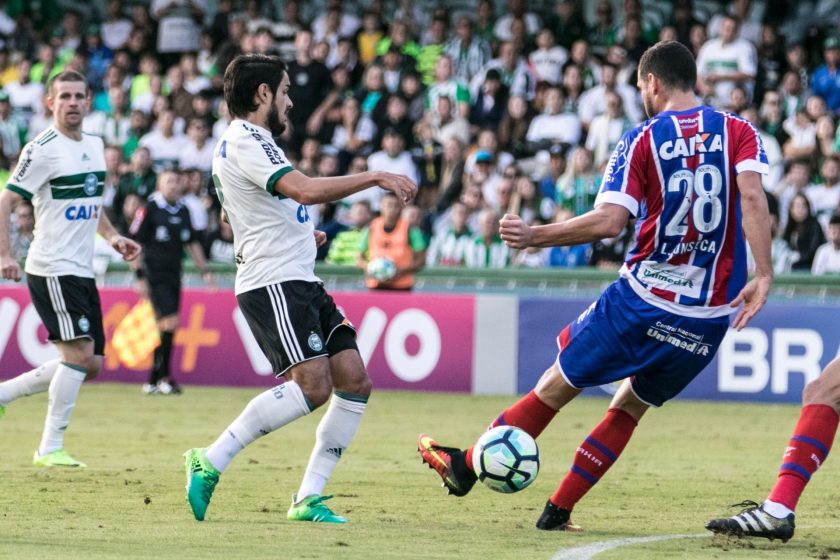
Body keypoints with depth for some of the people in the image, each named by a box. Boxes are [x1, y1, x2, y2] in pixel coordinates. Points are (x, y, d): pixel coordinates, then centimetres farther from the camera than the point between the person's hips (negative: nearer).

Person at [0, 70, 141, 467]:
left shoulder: (94, 146, 13)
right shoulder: (43, 150, -11)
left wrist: (112, 237, 12)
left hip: (82, 271, 8)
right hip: (52, 269, -8)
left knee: (90, 364, 7)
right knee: (80, 352, -16)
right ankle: (50, 448, -9)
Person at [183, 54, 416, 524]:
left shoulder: (253, 143, 21)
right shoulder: (245, 143, -12)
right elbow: (306, 190, -26)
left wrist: (302, 234, 24)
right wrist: (378, 177, -22)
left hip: (302, 283, 10)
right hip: (272, 285, -10)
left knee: (355, 380, 1)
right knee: (313, 385, -22)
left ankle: (310, 498, 2)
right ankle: (211, 462, -15)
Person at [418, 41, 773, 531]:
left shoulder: (642, 140, -3)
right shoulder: (739, 132, 4)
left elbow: (608, 222, -14)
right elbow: (752, 198, -13)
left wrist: (534, 236, -5)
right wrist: (763, 275, -17)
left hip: (643, 297, -3)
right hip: (711, 319, 3)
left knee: (558, 385, 14)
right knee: (629, 408, 21)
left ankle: (465, 466, 29)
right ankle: (557, 513, 20)